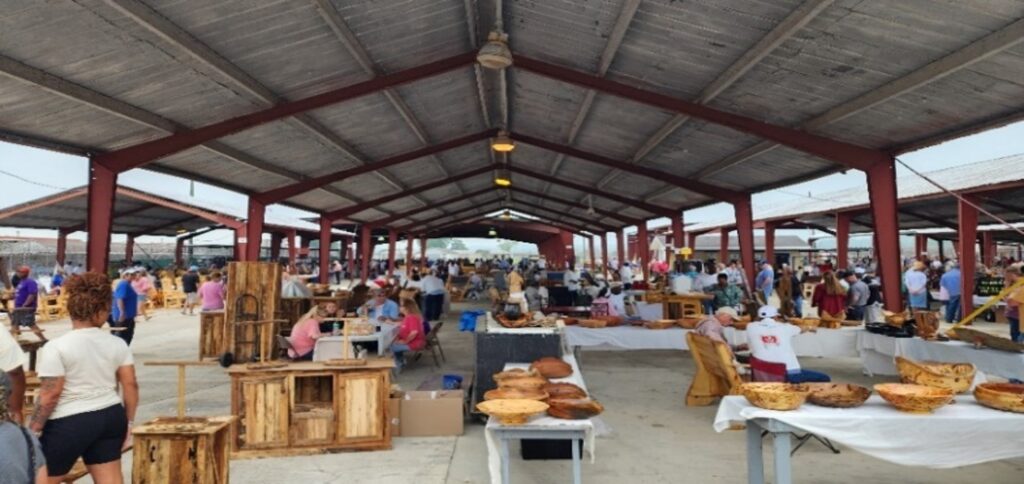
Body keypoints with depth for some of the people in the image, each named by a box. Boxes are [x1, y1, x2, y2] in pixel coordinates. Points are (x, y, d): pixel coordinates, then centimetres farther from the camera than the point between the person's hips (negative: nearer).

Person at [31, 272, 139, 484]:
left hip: (70, 423, -4)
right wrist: (128, 423, 12)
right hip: (110, 417, 5)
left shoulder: (57, 347, -13)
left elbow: (49, 396, -13)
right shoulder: (117, 344, -1)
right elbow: (131, 385, 2)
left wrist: (32, 432, -1)